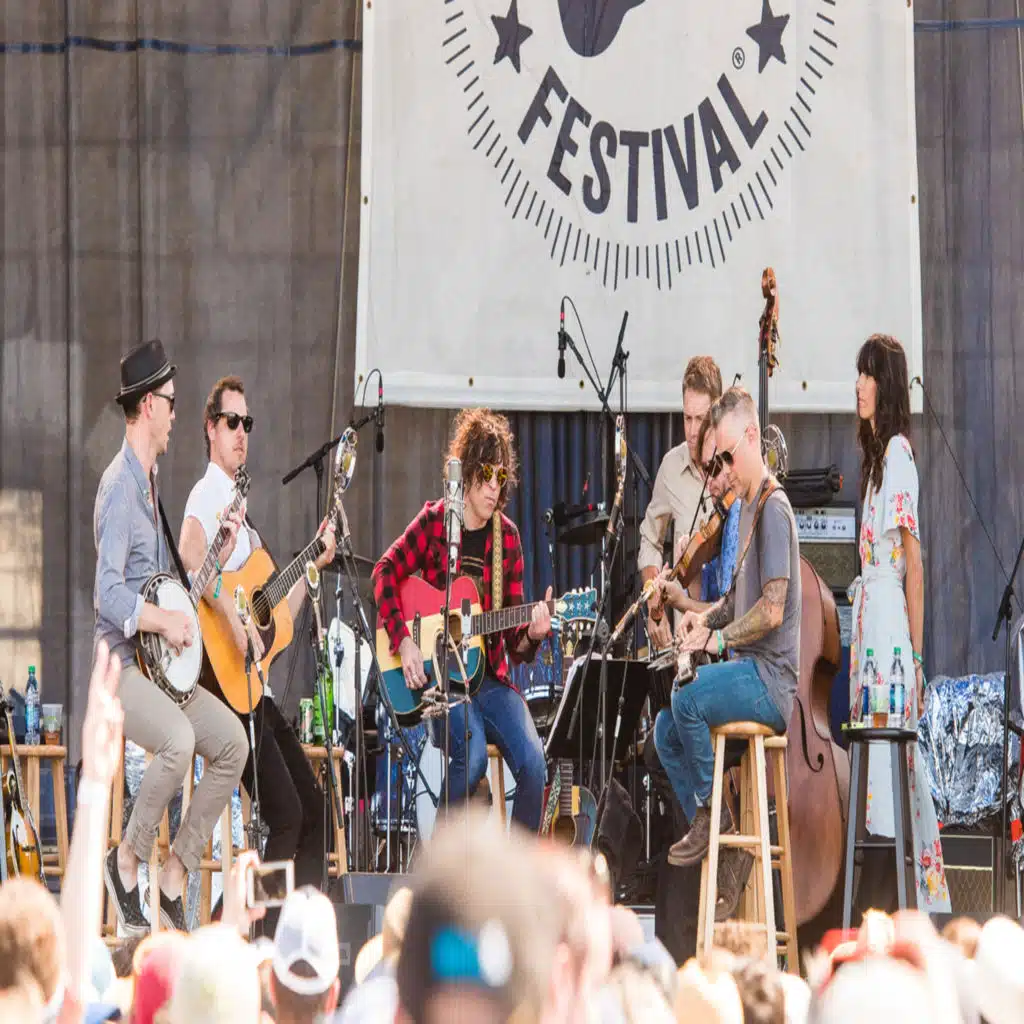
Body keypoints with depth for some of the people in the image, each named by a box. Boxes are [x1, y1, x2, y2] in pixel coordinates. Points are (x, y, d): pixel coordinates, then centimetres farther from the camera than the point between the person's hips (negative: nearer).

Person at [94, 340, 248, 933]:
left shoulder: (151, 483, 17)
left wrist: (221, 551, 12)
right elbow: (109, 596, -23)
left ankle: (175, 875, 2)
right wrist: (166, 621, -26)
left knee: (233, 740, -3)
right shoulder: (120, 487, -14)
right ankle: (128, 860, -11)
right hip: (118, 665, -10)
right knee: (179, 740, -31)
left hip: (160, 663, 10)